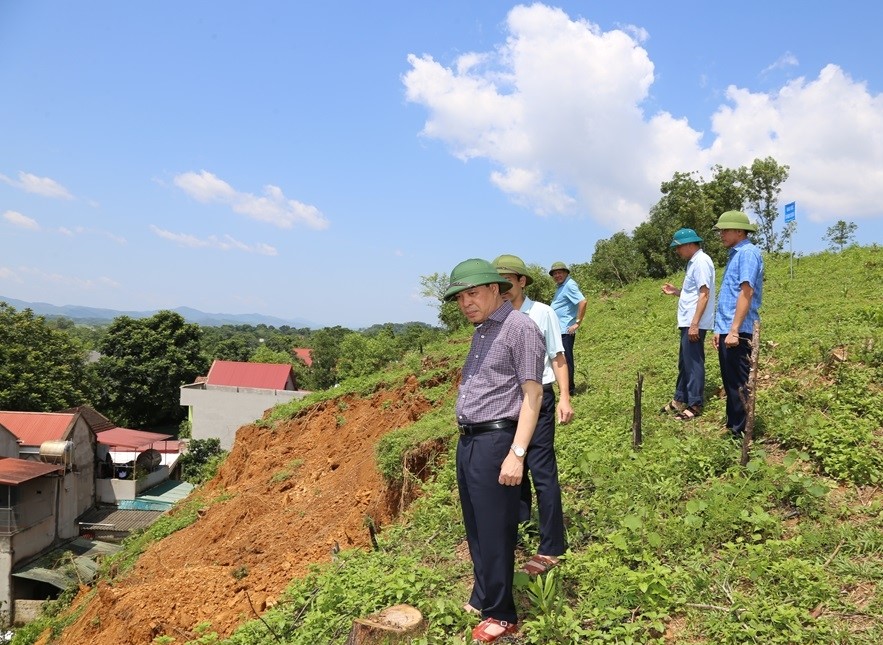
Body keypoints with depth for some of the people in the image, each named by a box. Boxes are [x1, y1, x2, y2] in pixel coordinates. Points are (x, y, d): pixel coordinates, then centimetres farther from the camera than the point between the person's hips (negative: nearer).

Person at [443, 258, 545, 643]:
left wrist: (517, 453, -20)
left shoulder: (520, 328, -11)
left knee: (495, 531, 2)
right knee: (475, 528, 18)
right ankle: (482, 597, 34)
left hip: (495, 442, -8)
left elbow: (532, 395, -15)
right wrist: (467, 438, 17)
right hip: (468, 442, 8)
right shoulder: (480, 333, 15)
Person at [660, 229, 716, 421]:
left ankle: (695, 405, 3)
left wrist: (694, 323, -24)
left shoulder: (701, 261, -14)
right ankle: (680, 400, 25)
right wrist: (675, 291, 13)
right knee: (684, 362, 16)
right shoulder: (693, 262, 17)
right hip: (688, 322, 10)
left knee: (693, 363, -4)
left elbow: (704, 294, -20)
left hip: (695, 323, -10)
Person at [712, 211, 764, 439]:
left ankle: (741, 433, 5)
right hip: (727, 330, 10)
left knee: (739, 384, -3)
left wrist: (734, 330, -25)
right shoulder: (735, 254, 19)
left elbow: (746, 292, -21)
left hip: (737, 331, -10)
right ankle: (732, 427, 26)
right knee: (730, 383, 16)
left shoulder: (748, 253, -11)